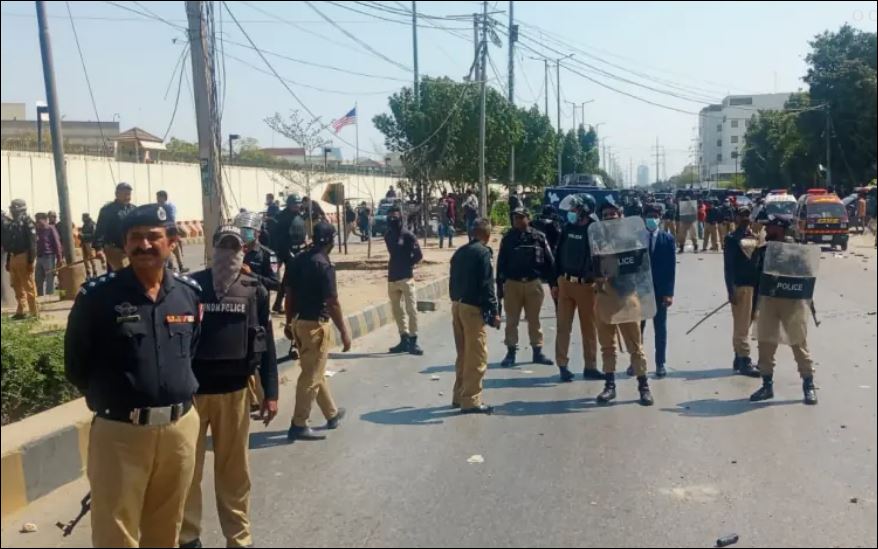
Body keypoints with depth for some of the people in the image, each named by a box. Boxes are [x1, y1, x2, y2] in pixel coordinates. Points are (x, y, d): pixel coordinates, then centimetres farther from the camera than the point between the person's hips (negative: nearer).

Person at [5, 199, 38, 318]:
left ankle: (34, 312, 1)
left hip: (24, 257, -8)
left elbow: (32, 243, -15)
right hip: (13, 257, 8)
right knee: (16, 285, 13)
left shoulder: (27, 223, -9)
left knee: (29, 286, -4)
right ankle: (20, 310, 22)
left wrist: (31, 261, -20)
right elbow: (8, 243, 20)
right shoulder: (11, 224, 15)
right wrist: (8, 261, 17)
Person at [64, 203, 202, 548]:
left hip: (181, 427, 4)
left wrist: (181, 392, 10)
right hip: (119, 431, -3)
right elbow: (76, 364, 1)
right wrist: (109, 400, 4)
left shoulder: (190, 292, 3)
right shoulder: (97, 295, -9)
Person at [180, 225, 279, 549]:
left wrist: (270, 393, 1)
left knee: (234, 470, 11)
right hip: (191, 389, 0)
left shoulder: (255, 290, 2)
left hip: (234, 391, 1)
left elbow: (266, 343, 4)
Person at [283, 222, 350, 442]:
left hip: (299, 322, 9)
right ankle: (299, 425, 4)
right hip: (316, 325, -9)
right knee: (311, 376, -1)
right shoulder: (324, 265, -17)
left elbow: (289, 294, 10)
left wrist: (289, 322, 18)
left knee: (316, 372, 19)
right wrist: (344, 332, -12)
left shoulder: (298, 260, 6)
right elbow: (332, 303, -18)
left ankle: (332, 414, 33)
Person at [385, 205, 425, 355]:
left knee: (411, 309, -6)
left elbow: (418, 255, -7)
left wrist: (407, 265, -1)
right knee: (397, 310, 11)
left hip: (406, 277, -7)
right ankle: (404, 339, 20)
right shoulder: (388, 236, 10)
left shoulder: (408, 235, -8)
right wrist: (396, 266, 9)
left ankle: (413, 341, -1)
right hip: (392, 278, 7)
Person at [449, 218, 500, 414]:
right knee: (477, 356, -3)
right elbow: (487, 285, -16)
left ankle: (459, 396, 23)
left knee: (463, 354, 16)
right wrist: (494, 311, -14)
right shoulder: (483, 253, -11)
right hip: (473, 307, -8)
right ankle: (471, 400, -2)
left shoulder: (459, 252, 12)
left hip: (457, 305, 8)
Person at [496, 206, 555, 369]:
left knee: (534, 319, 9)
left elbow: (549, 260, 2)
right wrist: (500, 285, 2)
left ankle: (537, 351, 18)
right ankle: (511, 352, 13)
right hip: (512, 284, 1)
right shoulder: (508, 238, 3)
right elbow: (501, 263, 4)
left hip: (534, 283, 0)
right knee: (512, 320, 5)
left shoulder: (539, 237, 0)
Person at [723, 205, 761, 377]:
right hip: (740, 285, -7)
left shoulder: (754, 237, 14)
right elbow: (728, 266, -9)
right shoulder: (732, 238, -5)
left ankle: (738, 358, 20)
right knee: (741, 325, -5)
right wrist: (730, 290, -15)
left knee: (745, 323, 12)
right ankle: (744, 361, -2)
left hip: (755, 284, 7)